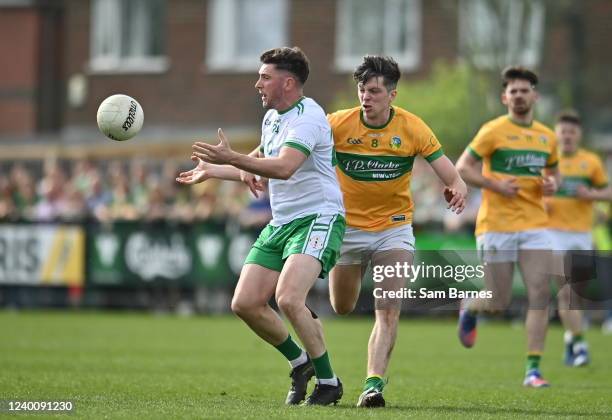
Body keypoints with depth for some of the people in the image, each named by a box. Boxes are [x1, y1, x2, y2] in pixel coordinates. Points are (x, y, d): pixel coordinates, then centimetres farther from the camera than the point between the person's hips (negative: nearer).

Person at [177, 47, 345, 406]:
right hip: (281, 223, 9)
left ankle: (328, 381, -11)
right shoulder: (272, 117, 14)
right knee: (245, 303, -1)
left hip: (318, 218, -9)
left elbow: (284, 167, -31)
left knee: (288, 298, -27)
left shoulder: (308, 117, -16)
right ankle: (300, 362, 20)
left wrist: (231, 158, -38)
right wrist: (213, 171, 34)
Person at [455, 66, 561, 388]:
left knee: (540, 294, -10)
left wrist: (552, 184, 3)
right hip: (496, 226, -4)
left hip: (535, 225, 4)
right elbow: (462, 168, -4)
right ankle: (469, 309, 37)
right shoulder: (493, 131, -4)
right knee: (499, 303, 0)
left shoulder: (546, 137, 11)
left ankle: (533, 370, -7)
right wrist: (495, 185, -17)